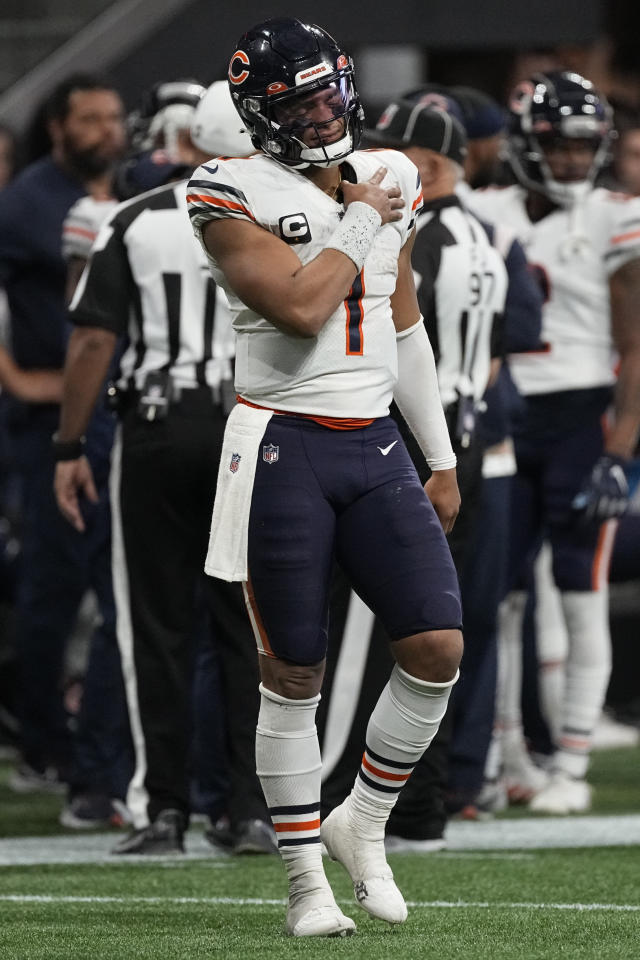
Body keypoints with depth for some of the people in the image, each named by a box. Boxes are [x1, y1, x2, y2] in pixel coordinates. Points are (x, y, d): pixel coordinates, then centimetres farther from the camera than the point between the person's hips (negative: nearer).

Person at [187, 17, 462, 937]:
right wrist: (362, 219, -9)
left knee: (438, 646, -6)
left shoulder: (389, 178, 11)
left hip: (375, 447, 5)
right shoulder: (235, 195, -9)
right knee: (293, 673, 0)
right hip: (283, 447, -5)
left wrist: (442, 461, 19)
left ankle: (361, 824, 15)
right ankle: (307, 880, 12)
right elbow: (302, 310, -21)